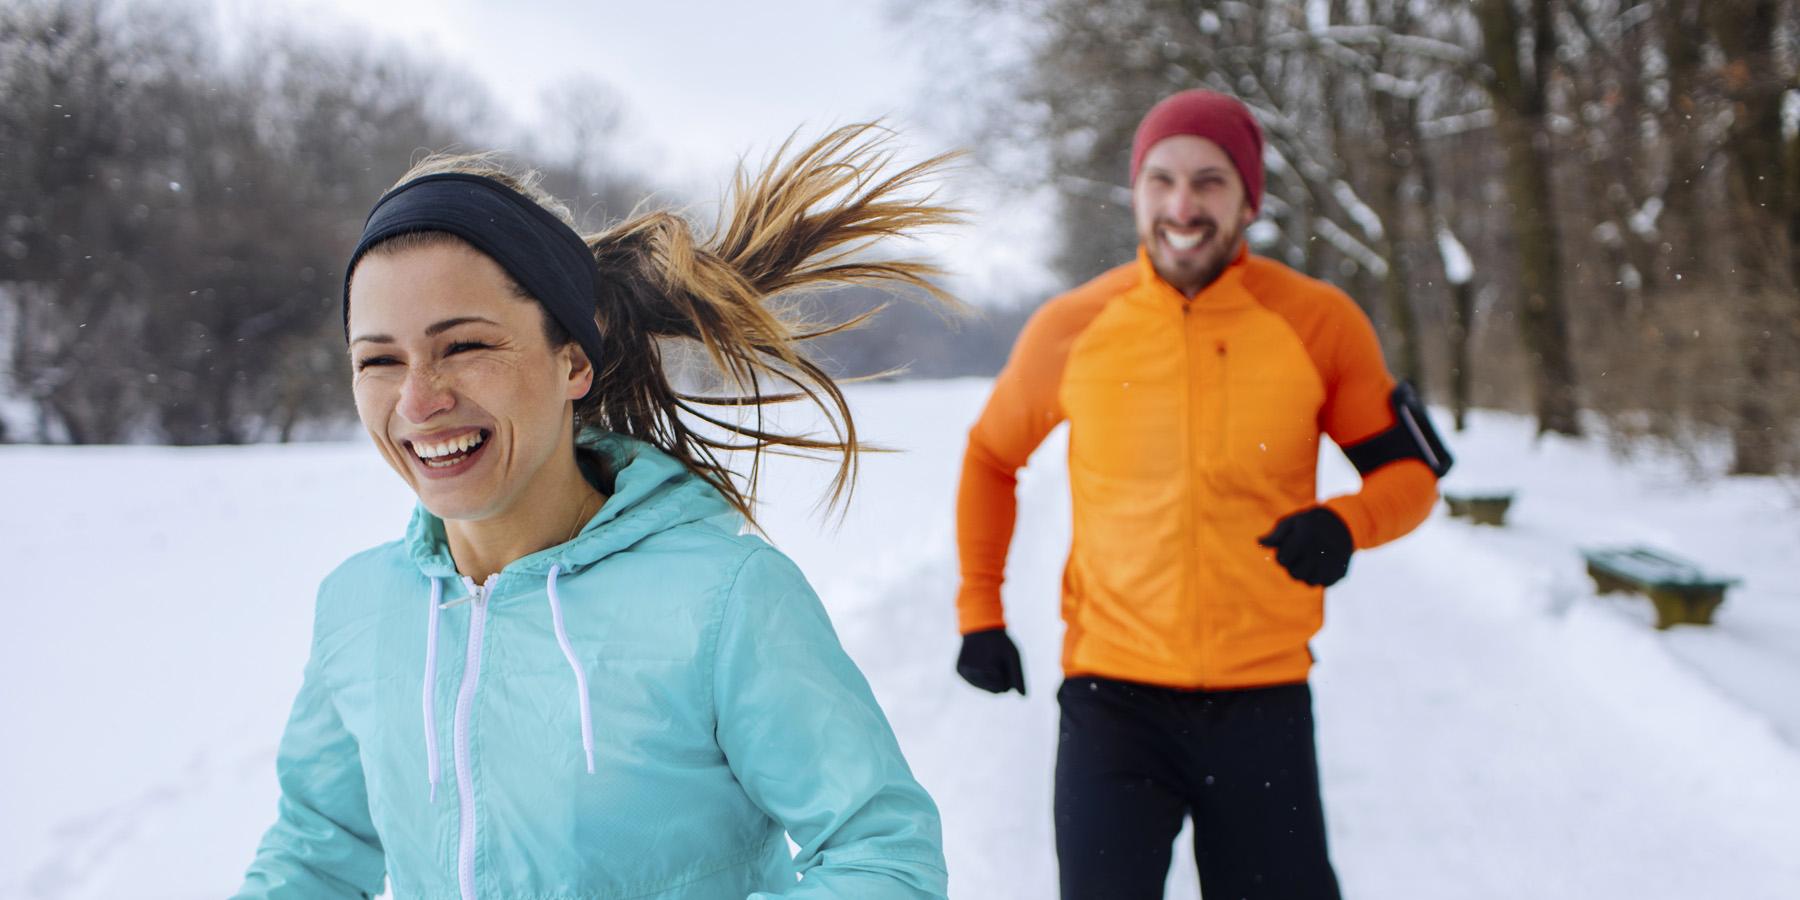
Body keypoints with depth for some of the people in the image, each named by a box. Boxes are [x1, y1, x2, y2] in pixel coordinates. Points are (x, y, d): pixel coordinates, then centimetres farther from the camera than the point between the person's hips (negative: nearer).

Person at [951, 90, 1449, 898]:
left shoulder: (1320, 323, -4)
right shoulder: (1072, 328, -3)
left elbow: (1408, 471, 4)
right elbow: (991, 458, 13)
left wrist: (1346, 522, -18)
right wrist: (979, 612, 8)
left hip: (1264, 701, 1)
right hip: (1114, 698, 0)